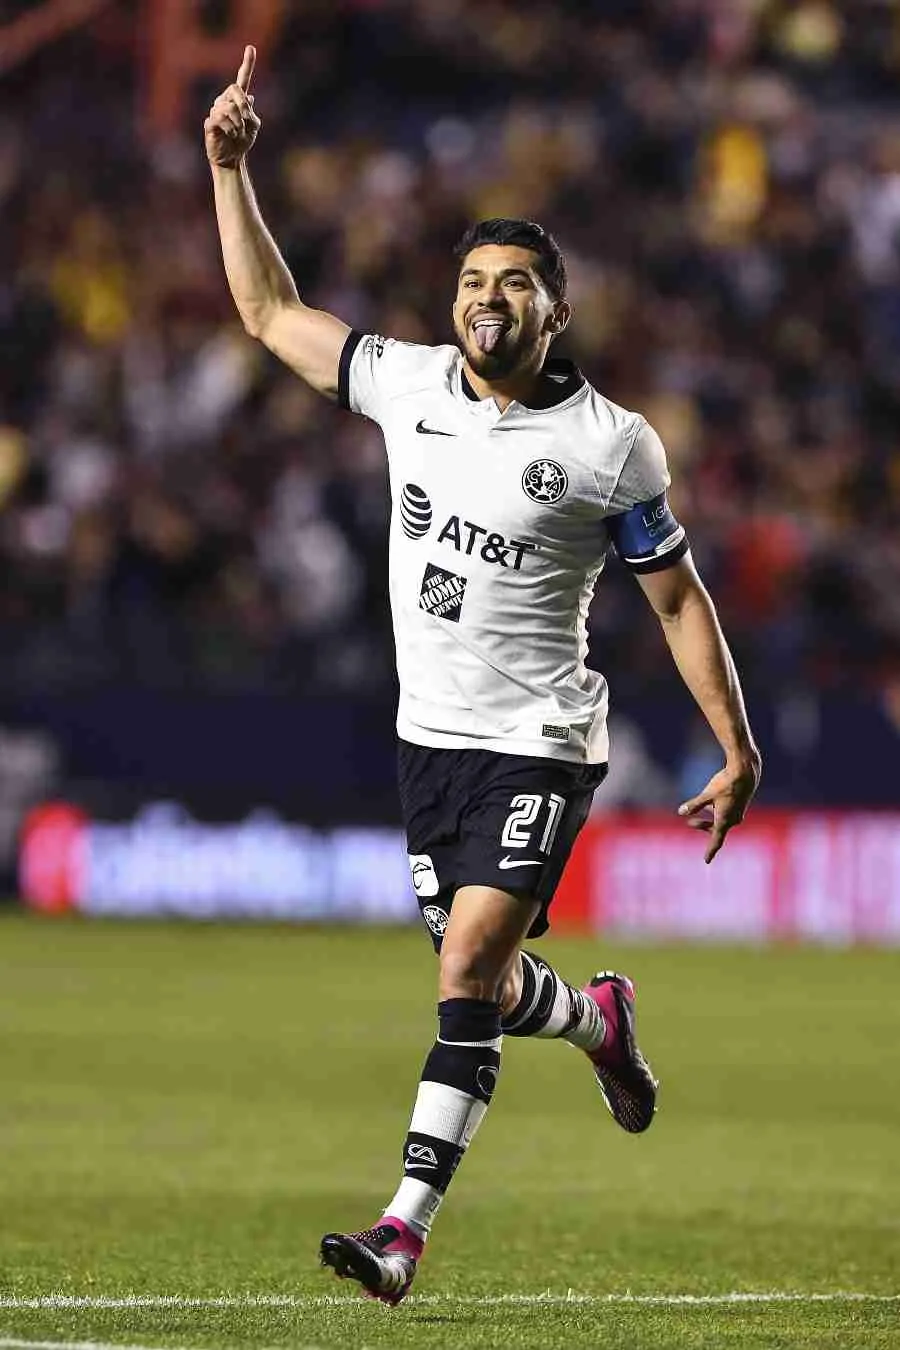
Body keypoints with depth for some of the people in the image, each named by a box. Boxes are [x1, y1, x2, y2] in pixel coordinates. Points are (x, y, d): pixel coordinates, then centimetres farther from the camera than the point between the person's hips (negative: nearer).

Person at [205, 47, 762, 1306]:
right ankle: (597, 1019, 45)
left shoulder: (611, 446, -8)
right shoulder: (408, 385, 3)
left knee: (470, 969, -18)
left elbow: (678, 597, -2)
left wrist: (738, 750, -4)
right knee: (480, 983, 11)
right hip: (432, 733, 5)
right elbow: (271, 312, 13)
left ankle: (408, 1224, -18)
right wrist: (229, 166, 4)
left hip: (539, 744, -5)